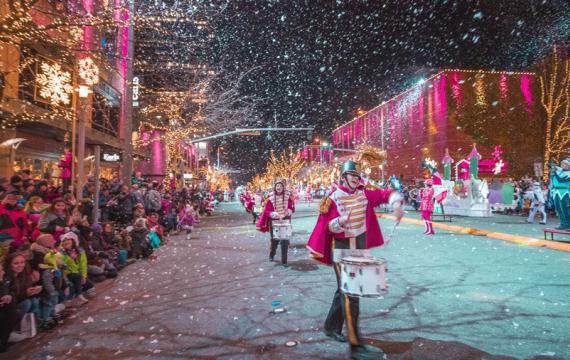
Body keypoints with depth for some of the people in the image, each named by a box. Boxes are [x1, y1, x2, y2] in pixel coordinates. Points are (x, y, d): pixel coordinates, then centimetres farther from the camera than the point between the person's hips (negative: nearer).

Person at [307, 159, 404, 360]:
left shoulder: (364, 194, 3)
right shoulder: (333, 198, -12)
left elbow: (386, 194, 1)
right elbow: (326, 226, -13)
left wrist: (396, 203, -19)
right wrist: (340, 221, -32)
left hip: (360, 247, 7)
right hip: (342, 249, -6)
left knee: (344, 290, 17)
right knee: (350, 294, -8)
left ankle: (332, 327, 36)